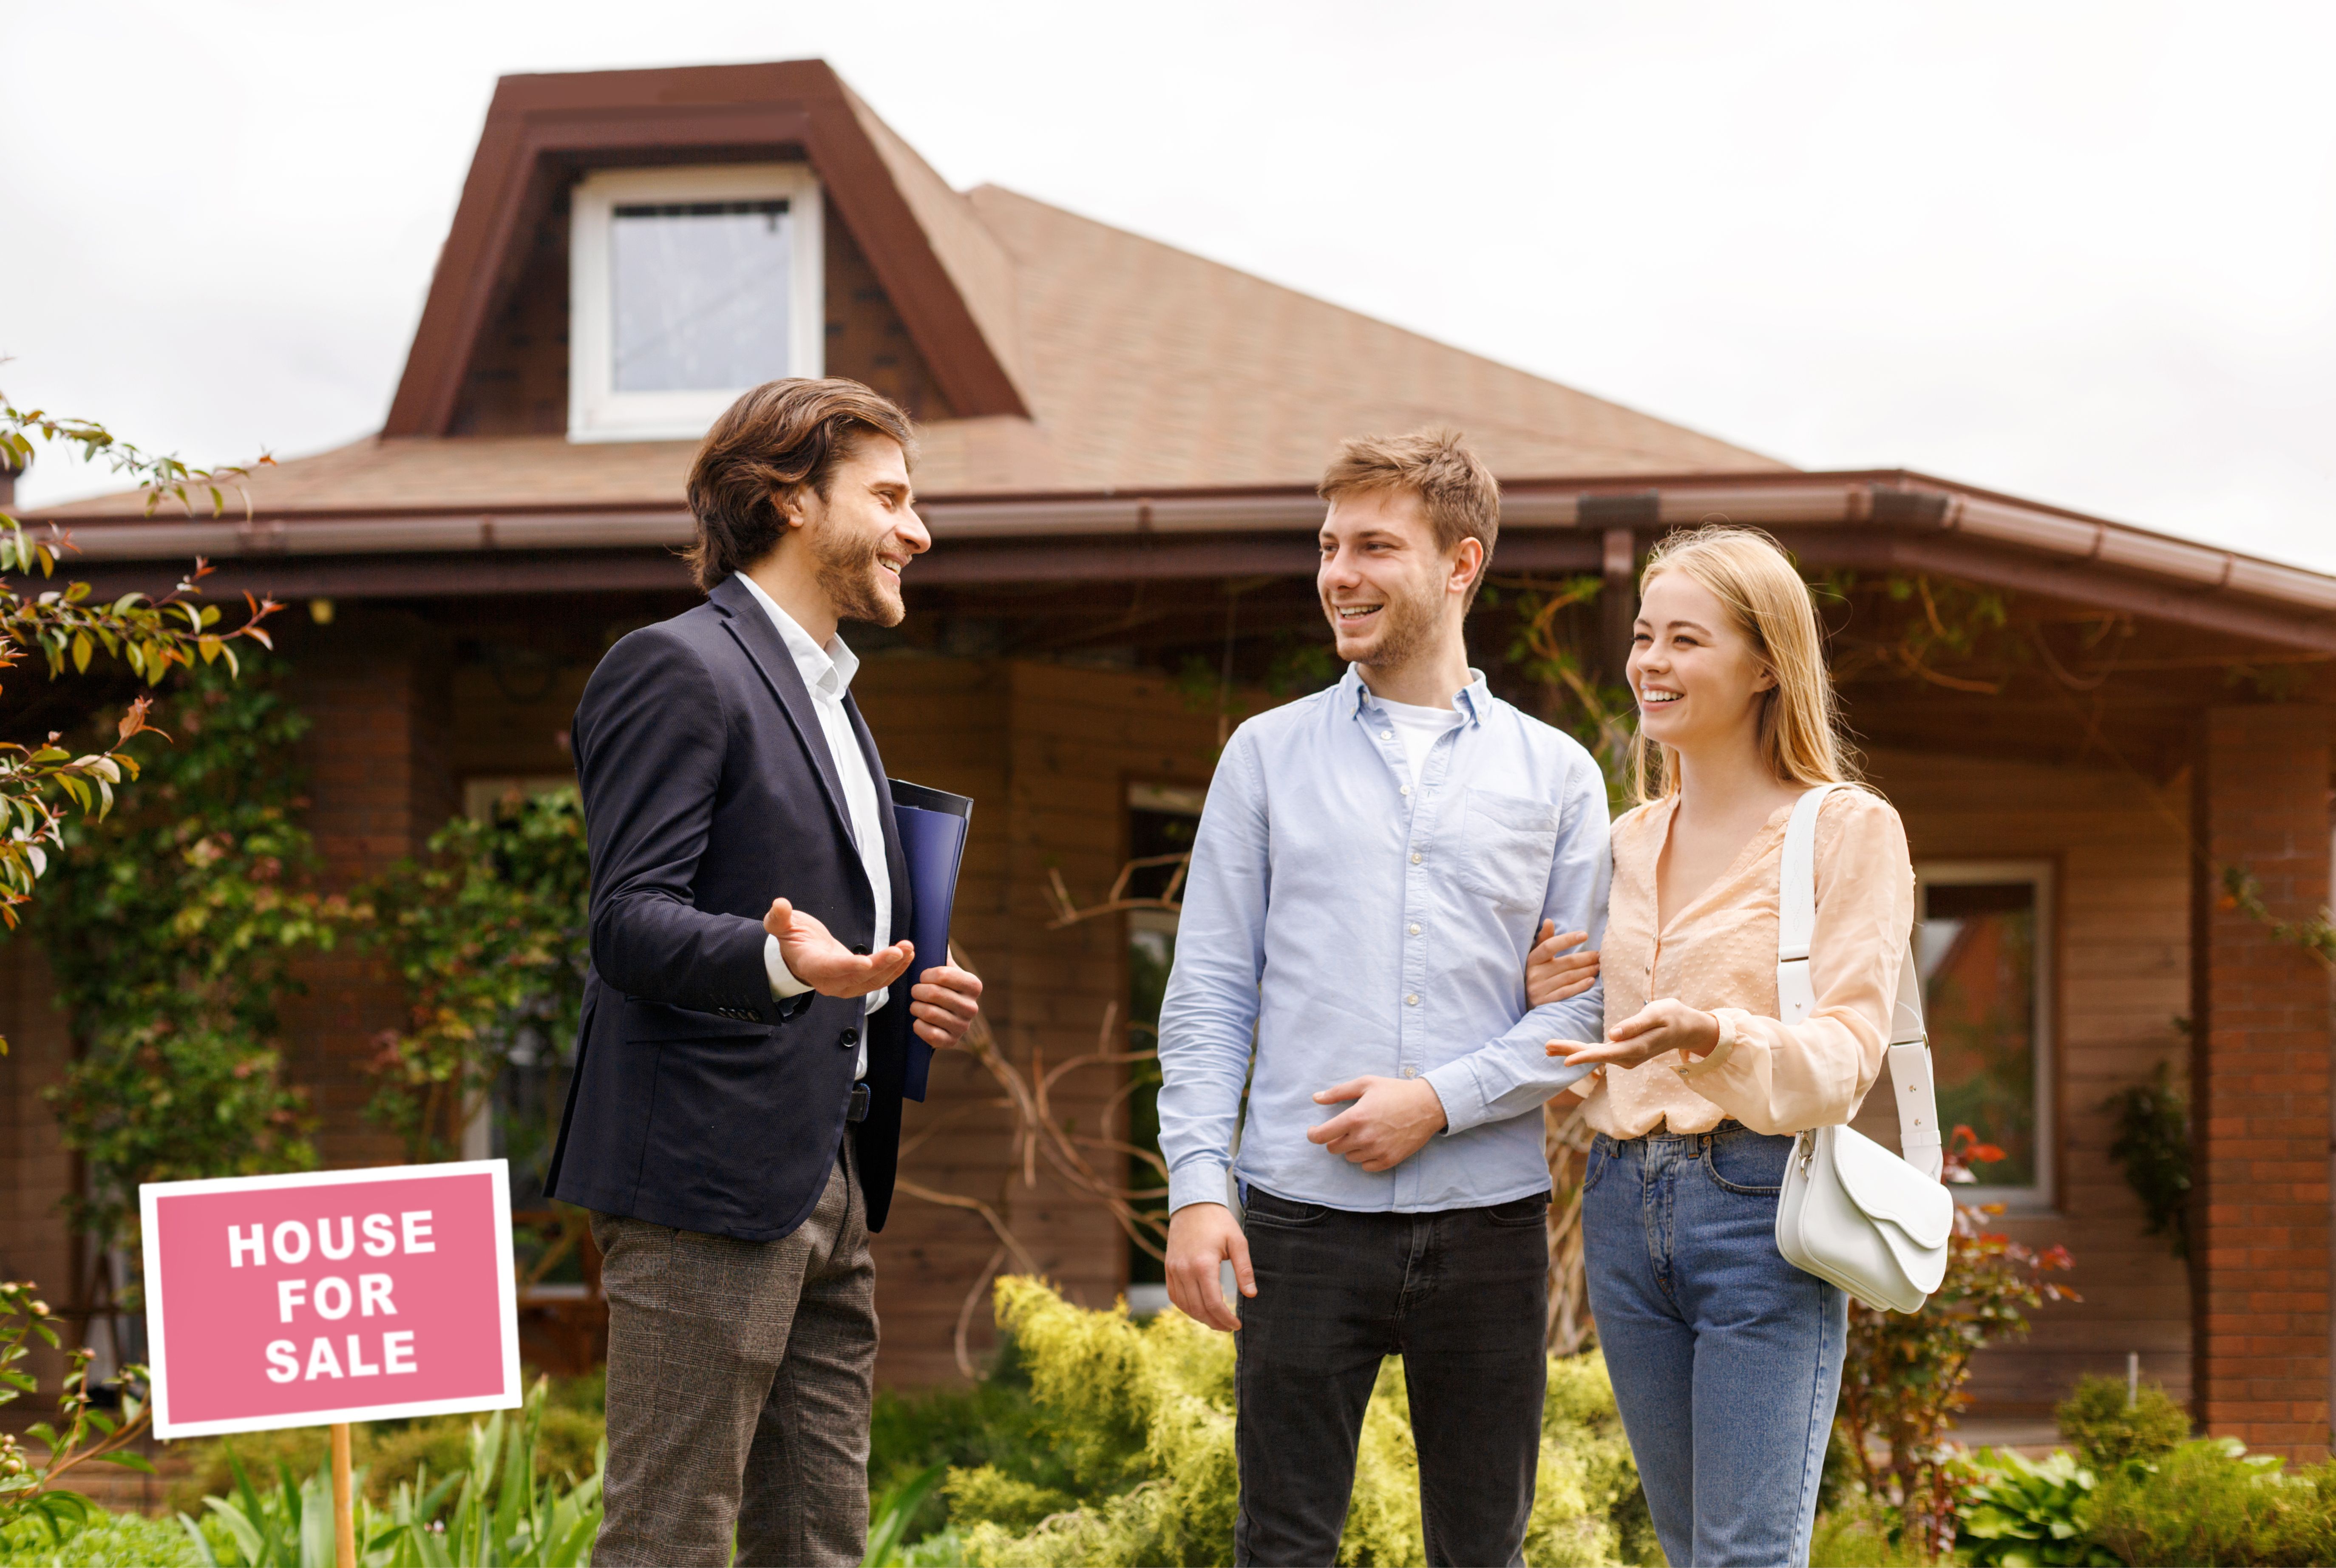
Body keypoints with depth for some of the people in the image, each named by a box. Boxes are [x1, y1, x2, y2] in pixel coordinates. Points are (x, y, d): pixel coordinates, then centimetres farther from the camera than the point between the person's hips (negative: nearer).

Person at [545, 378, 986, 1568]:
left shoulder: (828, 699, 23)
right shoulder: (677, 669, -8)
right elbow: (630, 922, -17)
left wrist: (905, 1000, 12)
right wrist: (781, 961, -35)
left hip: (826, 1185, 10)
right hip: (707, 1174, -10)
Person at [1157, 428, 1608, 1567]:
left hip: (1488, 1220, 1)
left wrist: (1442, 1100, -11)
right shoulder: (1268, 756, 9)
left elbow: (1589, 1005, 4)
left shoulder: (1557, 776, 8)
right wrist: (1197, 1185, -6)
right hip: (1305, 1215, 0)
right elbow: (1207, 995, 5)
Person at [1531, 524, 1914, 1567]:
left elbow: (1844, 1057, -12)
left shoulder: (1848, 830, -3)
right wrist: (1545, 1003, 4)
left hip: (1757, 1207, -6)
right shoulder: (1628, 841, 16)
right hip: (1624, 1203, 7)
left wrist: (1709, 1035, -30)